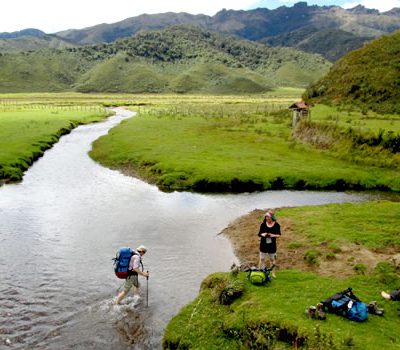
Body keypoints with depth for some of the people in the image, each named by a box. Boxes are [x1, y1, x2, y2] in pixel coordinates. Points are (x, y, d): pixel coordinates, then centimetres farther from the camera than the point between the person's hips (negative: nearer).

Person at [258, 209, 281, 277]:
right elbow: (259, 234, 1)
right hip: (263, 244, 0)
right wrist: (262, 234, -22)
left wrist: (273, 235, -20)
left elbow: (279, 235, 0)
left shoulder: (276, 225, -6)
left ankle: (272, 272, 27)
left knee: (272, 259, 13)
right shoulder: (263, 224, -5)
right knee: (262, 259, 8)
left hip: (272, 245, 0)